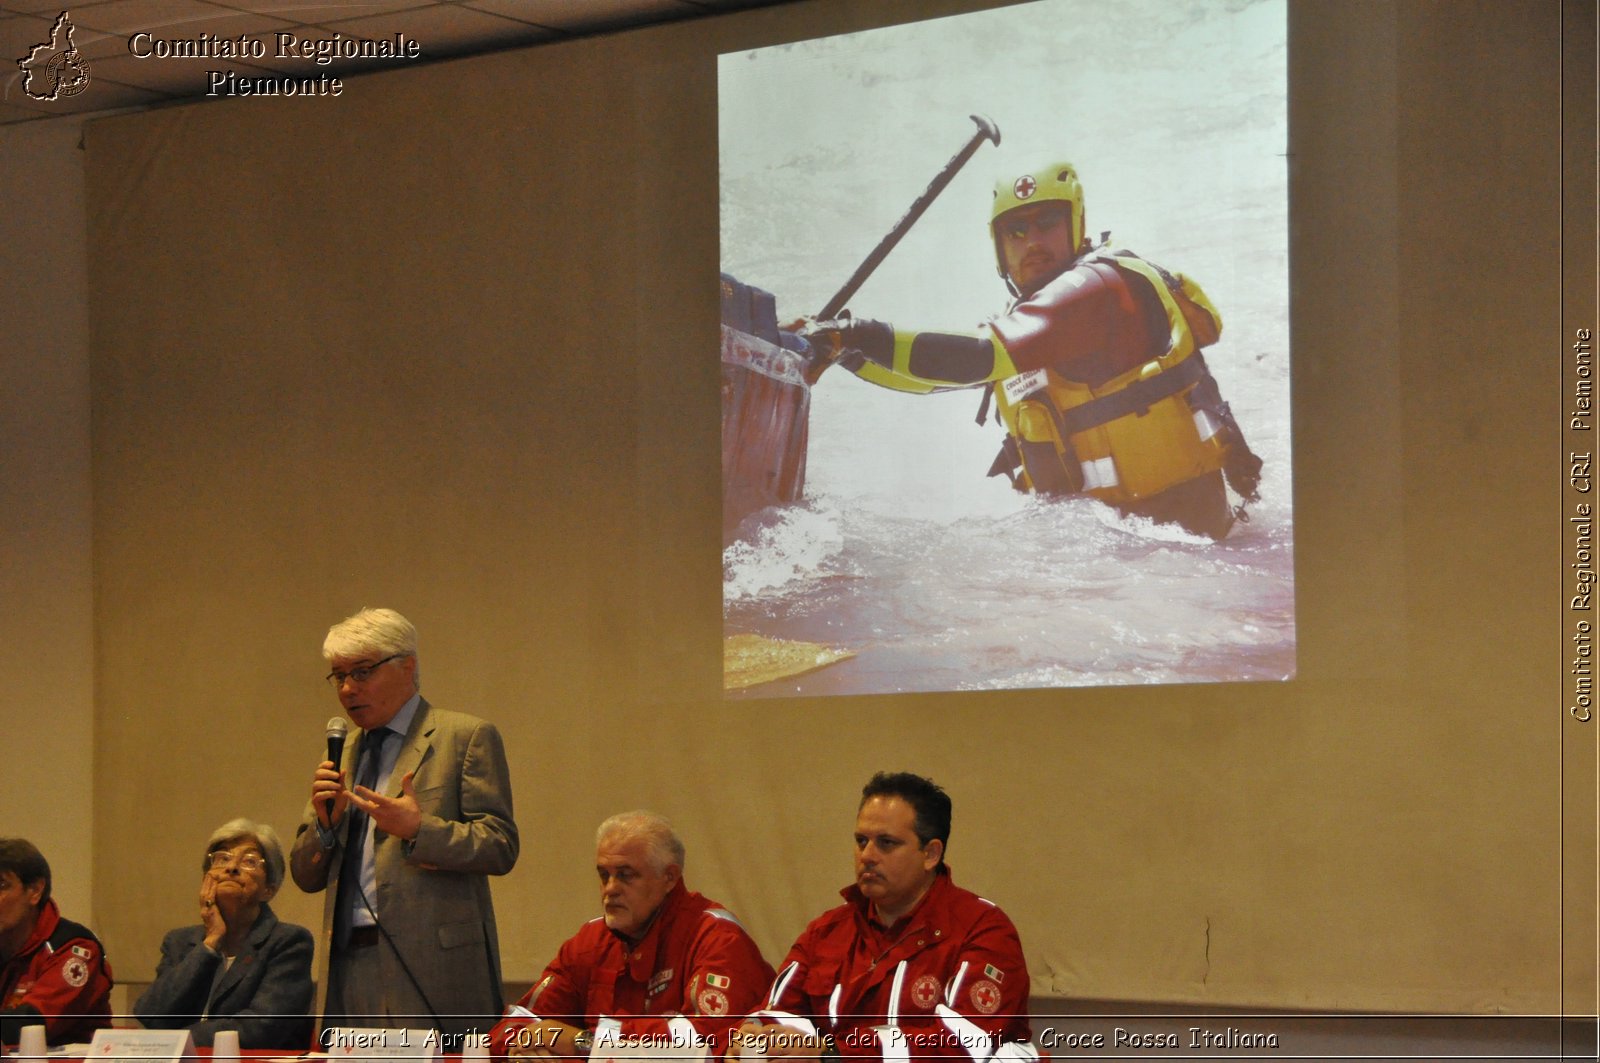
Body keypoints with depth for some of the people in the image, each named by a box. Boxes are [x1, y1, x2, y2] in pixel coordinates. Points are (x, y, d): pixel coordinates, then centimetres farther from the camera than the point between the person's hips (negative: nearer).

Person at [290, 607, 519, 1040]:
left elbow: (500, 847, -5)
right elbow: (306, 876, 20)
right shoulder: (341, 756, 22)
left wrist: (418, 829, -18)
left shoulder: (467, 737, 3)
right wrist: (325, 822, 0)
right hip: (349, 970, 5)